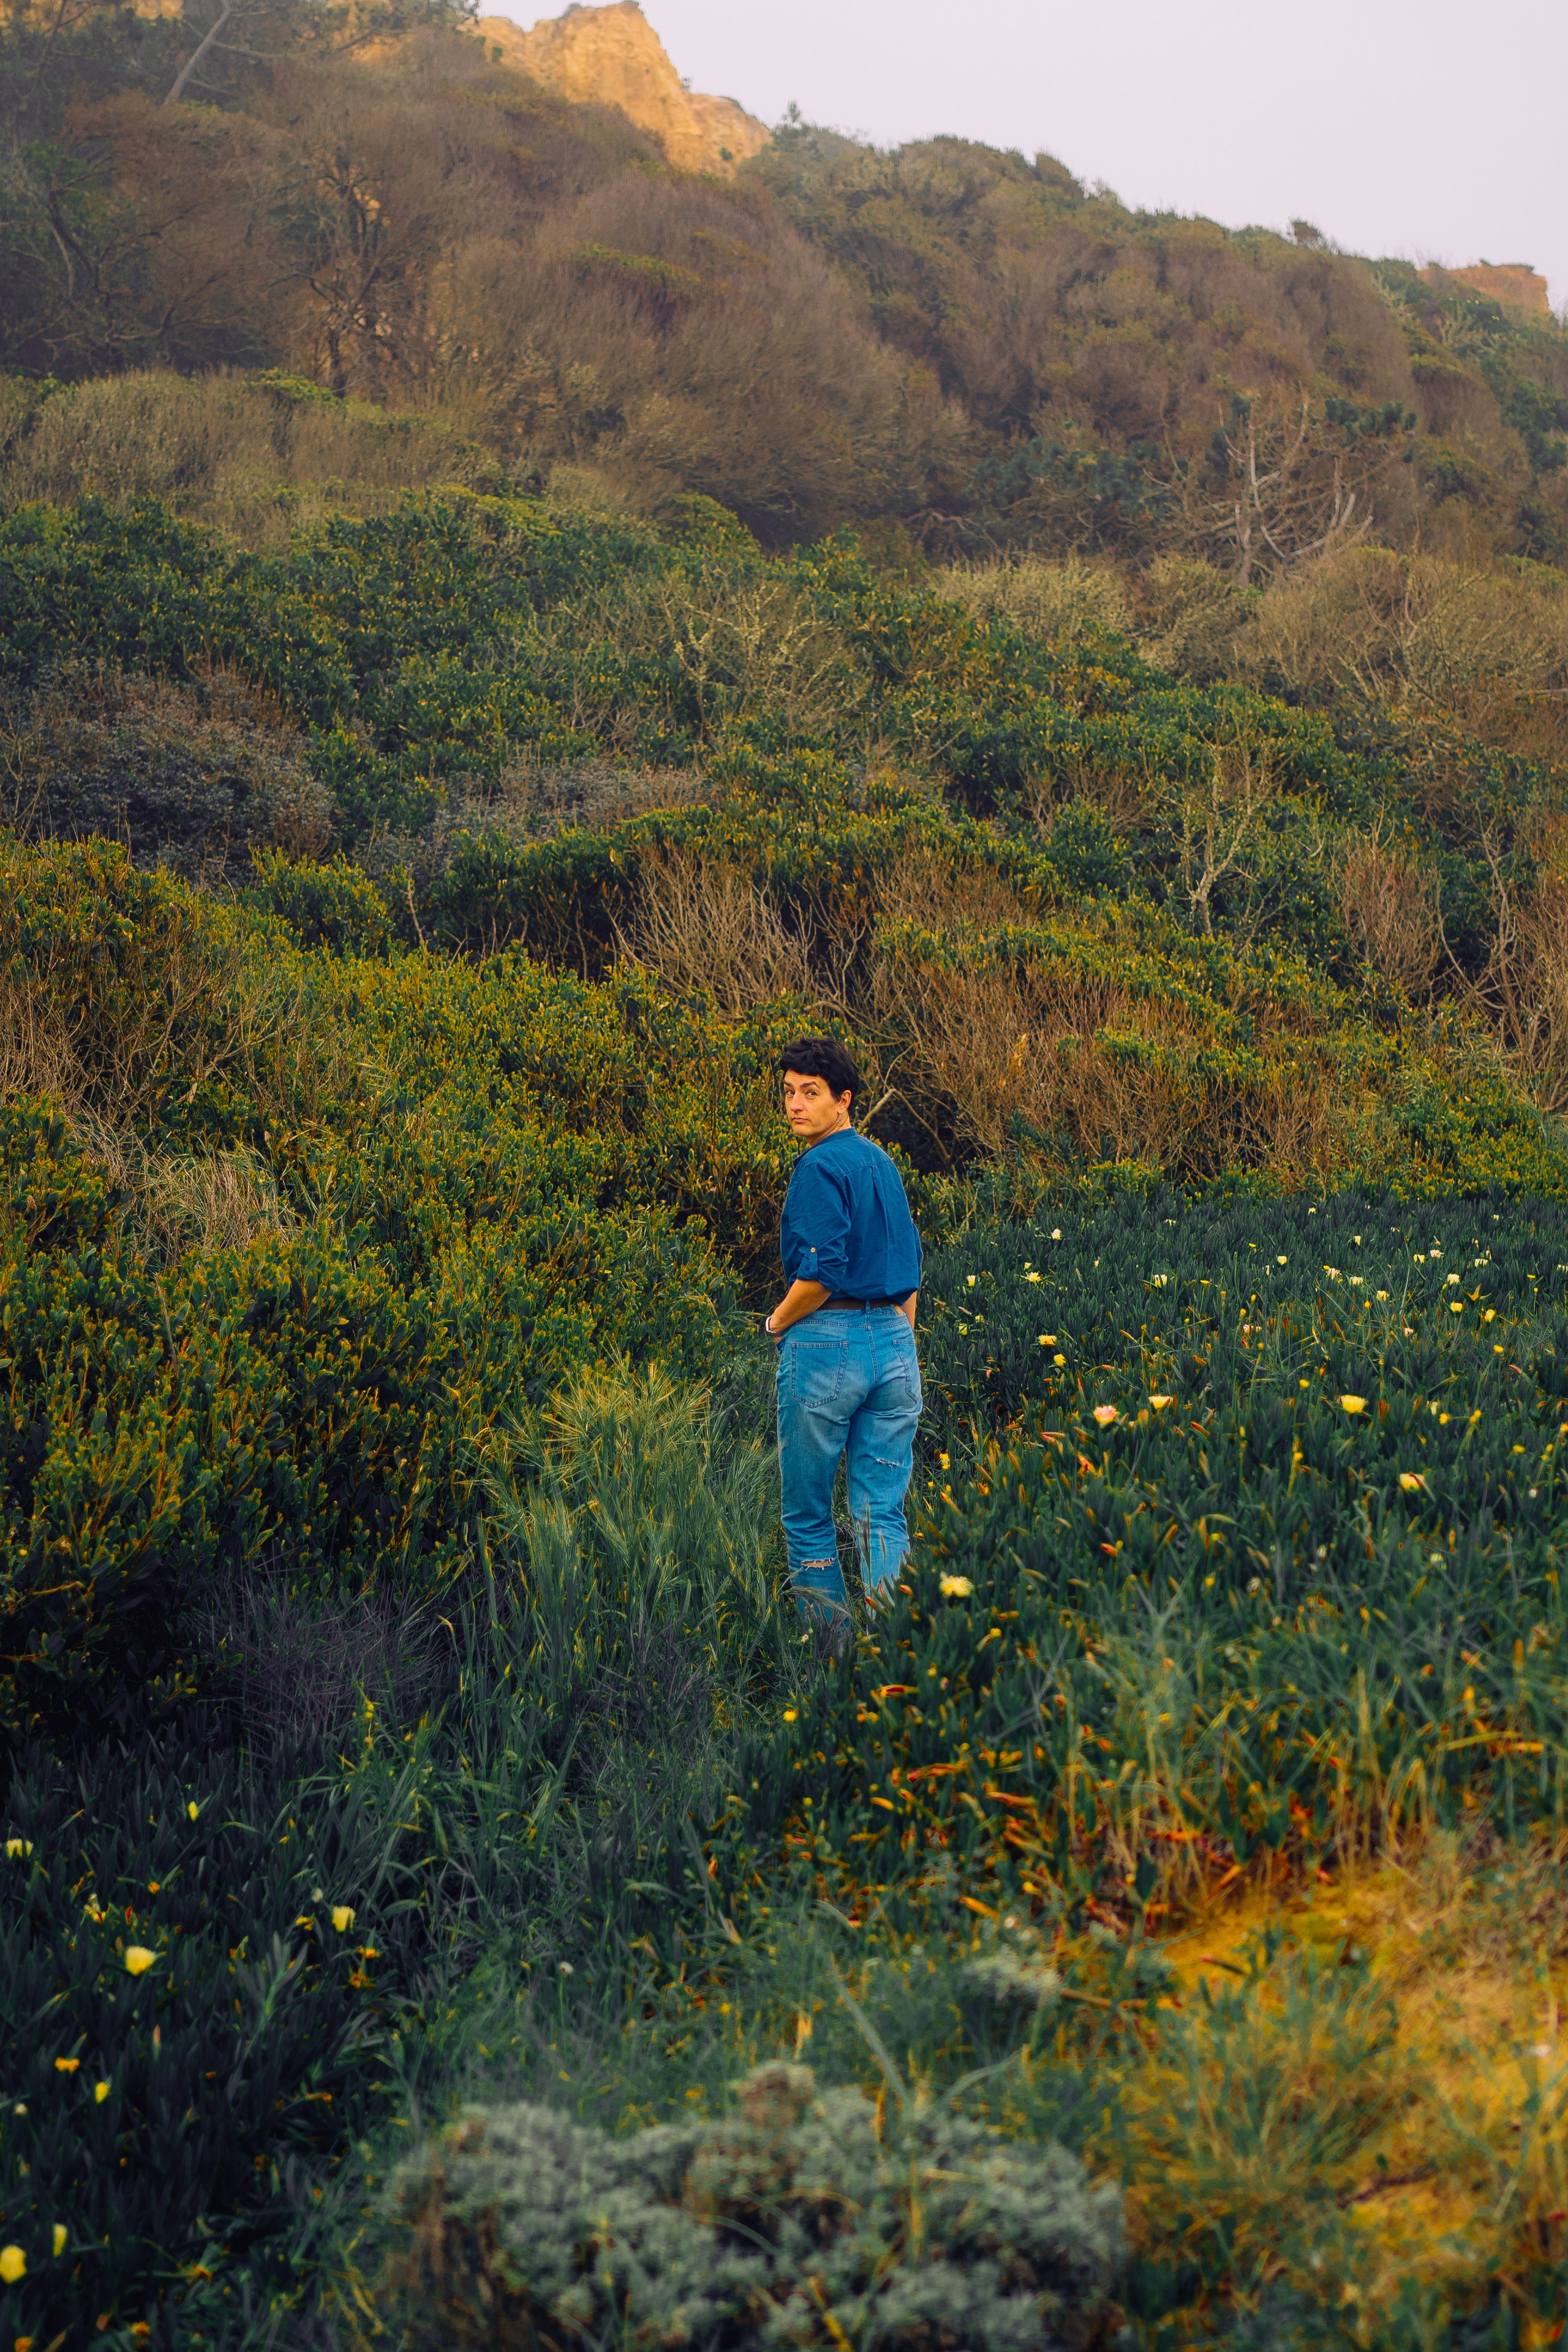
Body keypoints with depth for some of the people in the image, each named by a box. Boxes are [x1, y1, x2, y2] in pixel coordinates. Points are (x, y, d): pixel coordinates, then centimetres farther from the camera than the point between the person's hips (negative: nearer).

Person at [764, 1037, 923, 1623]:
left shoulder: (820, 1168, -11)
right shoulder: (884, 1163, 15)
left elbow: (823, 1272, -19)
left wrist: (777, 1323, -3)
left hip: (827, 1340, -7)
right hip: (895, 1341, 7)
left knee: (808, 1513, 5)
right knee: (883, 1512, 5)